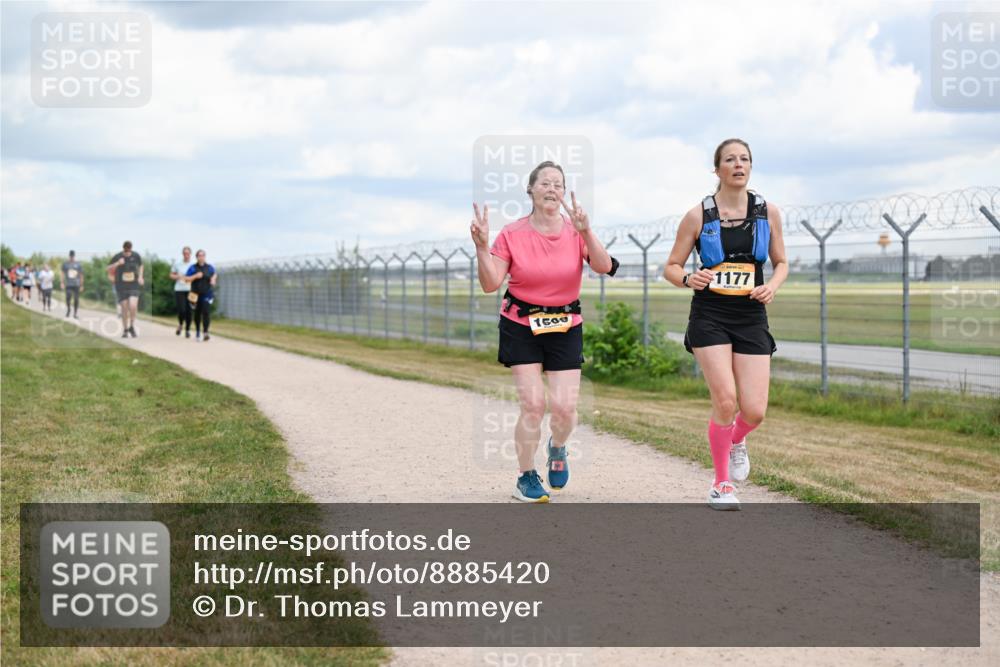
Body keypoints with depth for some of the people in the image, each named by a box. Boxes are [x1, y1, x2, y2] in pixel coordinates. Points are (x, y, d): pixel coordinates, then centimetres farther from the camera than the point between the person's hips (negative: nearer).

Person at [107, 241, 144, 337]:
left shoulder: (136, 256, -3)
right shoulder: (117, 257, -8)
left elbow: (140, 266, 16)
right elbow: (108, 268, -6)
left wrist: (140, 277, 2)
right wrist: (117, 264, -22)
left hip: (134, 285, 0)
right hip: (121, 287, 0)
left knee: (133, 306, -18)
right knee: (125, 308, 0)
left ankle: (132, 327, 5)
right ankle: (125, 330, 20)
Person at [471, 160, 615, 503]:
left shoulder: (575, 231, -4)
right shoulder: (512, 234, -6)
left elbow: (604, 267, -19)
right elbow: (491, 284, -9)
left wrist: (586, 231, -32)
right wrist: (481, 246, -22)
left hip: (565, 327, 1)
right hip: (521, 326, -1)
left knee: (564, 407, -6)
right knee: (533, 404, -11)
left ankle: (557, 448, 30)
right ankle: (526, 478, 8)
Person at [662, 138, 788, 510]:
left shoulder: (768, 212, 4)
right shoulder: (698, 216, -2)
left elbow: (781, 263, 14)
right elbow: (671, 267, 4)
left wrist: (772, 285, -7)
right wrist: (688, 280, -18)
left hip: (751, 318, 2)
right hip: (709, 316, -2)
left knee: (754, 411, -6)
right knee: (725, 401, -15)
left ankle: (736, 442, 33)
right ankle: (721, 484, 6)